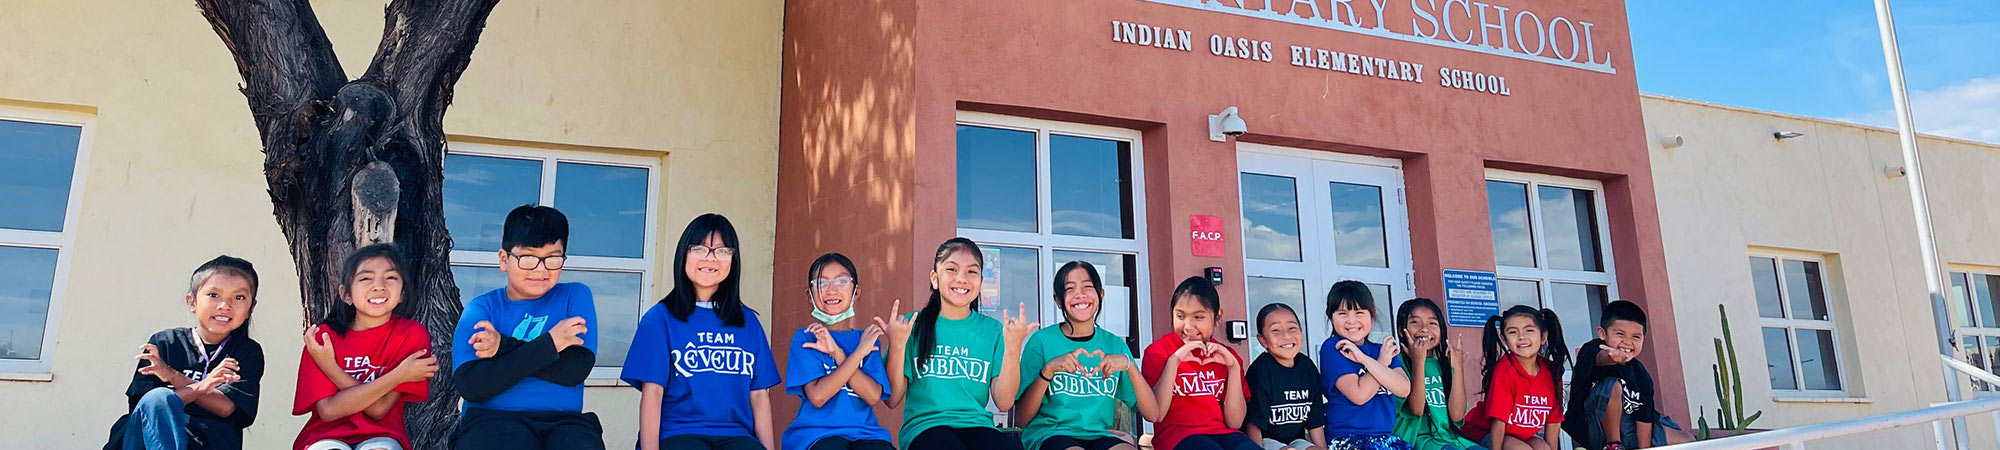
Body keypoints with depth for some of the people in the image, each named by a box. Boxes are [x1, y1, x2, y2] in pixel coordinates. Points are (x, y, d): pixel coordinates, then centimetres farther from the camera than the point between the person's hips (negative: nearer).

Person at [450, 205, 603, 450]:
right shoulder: (481, 308, 9)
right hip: (491, 419, 0)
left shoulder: (575, 296, 12)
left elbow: (576, 369, -3)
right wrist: (549, 343, -8)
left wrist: (504, 346, -6)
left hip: (563, 420, 0)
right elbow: (470, 386, -7)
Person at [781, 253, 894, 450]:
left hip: (864, 432, 2)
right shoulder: (804, 338, 5)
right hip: (815, 433, -2)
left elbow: (874, 397, -2)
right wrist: (859, 352, -8)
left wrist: (837, 353, -8)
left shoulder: (868, 339, 14)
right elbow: (817, 396, -10)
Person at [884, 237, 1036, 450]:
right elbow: (892, 400, 3)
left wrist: (1013, 349, -8)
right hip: (925, 425, -2)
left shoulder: (993, 329, 10)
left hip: (977, 425, 2)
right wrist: (896, 345, -9)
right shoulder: (913, 325, 5)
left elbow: (1004, 403, 3)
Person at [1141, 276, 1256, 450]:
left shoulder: (1226, 355, 15)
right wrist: (1174, 361, -11)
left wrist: (1233, 367, -2)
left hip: (1223, 434, 3)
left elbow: (1234, 422, 5)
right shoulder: (1158, 351, 6)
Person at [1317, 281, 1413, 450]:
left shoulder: (1384, 350, 15)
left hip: (1385, 436, 6)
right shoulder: (1332, 348, -2)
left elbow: (1404, 390, -3)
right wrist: (1382, 362, -2)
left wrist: (1365, 360, -10)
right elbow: (1359, 395, -12)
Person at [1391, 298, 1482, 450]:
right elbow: (1416, 409, -15)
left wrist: (1458, 368, -3)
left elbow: (1457, 415, 1)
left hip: (1448, 437, 6)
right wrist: (1418, 361, -17)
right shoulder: (1397, 363, -3)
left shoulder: (1443, 365, 12)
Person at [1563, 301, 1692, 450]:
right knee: (1612, 385, -30)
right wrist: (1610, 358, -68)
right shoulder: (1592, 350, -18)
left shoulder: (1642, 376, -3)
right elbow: (1598, 358, -46)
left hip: (1625, 429, 6)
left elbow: (1644, 419, -3)